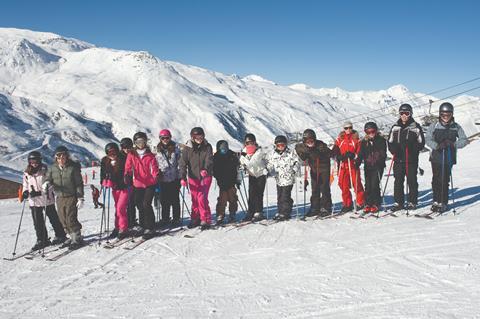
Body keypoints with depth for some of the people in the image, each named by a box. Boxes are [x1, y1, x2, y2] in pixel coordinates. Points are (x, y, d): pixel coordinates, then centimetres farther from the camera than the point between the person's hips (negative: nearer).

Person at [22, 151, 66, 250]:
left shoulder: (45, 170, -9)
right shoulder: (26, 173, 5)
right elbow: (25, 185, 14)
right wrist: (25, 192, -6)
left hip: (47, 199, -4)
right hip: (34, 201, 4)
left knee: (53, 218, 8)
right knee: (37, 221, 4)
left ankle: (60, 236, 23)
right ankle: (41, 240, 16)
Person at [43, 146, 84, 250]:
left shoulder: (73, 167, -7)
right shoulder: (52, 168, 6)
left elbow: (79, 183, -5)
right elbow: (48, 178, 7)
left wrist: (80, 198, -9)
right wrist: (46, 183, -19)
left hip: (71, 197, -5)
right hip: (59, 197, 5)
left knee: (71, 219, -9)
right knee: (63, 220, 9)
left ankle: (77, 239, 3)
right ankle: (72, 237, 23)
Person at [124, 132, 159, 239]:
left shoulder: (150, 155, 0)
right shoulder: (131, 155, 4)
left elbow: (154, 168, -7)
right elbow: (128, 167, -5)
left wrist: (156, 176, -28)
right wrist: (127, 175, -26)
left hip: (150, 184, -3)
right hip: (138, 185, 3)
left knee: (146, 204, -13)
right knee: (140, 206, 12)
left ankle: (150, 228, -4)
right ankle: (142, 226, 31)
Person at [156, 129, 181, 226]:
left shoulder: (175, 148, 0)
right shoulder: (157, 149, 4)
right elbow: (155, 163, 10)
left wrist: (182, 174, -3)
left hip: (174, 178, -1)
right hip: (163, 178, 2)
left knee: (175, 199, 6)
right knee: (164, 200, 7)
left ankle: (176, 219, 16)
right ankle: (165, 219, 20)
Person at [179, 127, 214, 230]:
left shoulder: (207, 146, -3)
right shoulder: (187, 148, -2)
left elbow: (209, 159, -15)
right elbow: (183, 163, -5)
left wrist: (205, 169, -34)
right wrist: (183, 177, -14)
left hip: (205, 176, -2)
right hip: (193, 177, 2)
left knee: (202, 198, -12)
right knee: (195, 199, 8)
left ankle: (205, 220, -3)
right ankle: (195, 219, 23)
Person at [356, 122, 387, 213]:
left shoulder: (381, 140, 3)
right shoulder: (364, 142, 11)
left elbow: (383, 154, -3)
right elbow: (361, 154, 10)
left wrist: (380, 161, -20)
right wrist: (357, 163, -5)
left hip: (378, 166, -3)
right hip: (367, 167, 3)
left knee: (375, 185, -9)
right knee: (368, 185, 2)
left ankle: (376, 204, 1)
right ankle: (368, 204, 9)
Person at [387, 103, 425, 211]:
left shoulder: (416, 127, 1)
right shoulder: (395, 127, 10)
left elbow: (421, 143, 1)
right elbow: (390, 142, 13)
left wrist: (412, 148, -16)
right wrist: (394, 150, -6)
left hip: (412, 159, -3)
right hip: (398, 159, 3)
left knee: (412, 181, 2)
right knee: (398, 181, 4)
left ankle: (412, 202, 12)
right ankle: (398, 202, 11)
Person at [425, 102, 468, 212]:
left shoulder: (456, 127, 5)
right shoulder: (434, 126, 2)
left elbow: (464, 140, 3)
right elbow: (428, 139, -8)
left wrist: (453, 144, -17)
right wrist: (437, 145, -26)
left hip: (449, 158, 0)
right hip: (436, 157, 0)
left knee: (445, 181, -4)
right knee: (436, 180, 5)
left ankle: (443, 203, 7)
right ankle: (436, 201, 19)